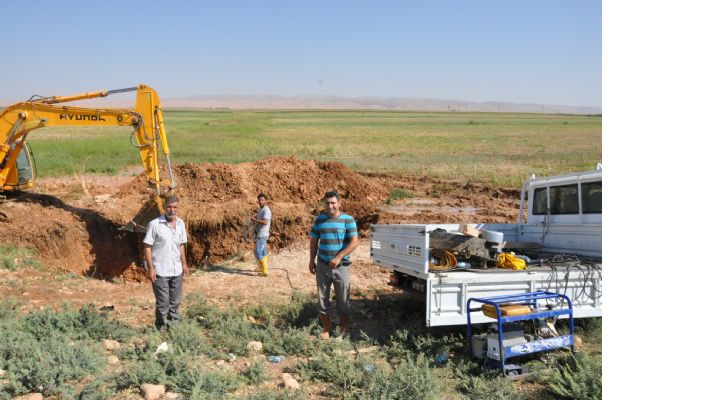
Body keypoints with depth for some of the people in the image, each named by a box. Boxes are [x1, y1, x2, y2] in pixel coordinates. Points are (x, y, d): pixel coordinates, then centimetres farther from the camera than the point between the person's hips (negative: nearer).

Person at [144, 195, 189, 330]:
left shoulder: (181, 224, 4)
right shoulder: (155, 224, -14)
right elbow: (147, 246, -11)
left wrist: (184, 263, 13)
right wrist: (151, 268, -15)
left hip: (177, 270, 5)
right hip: (160, 271, -5)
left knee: (175, 302, 15)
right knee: (162, 303, 2)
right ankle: (161, 329, 16)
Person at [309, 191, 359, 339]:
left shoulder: (348, 220, -6)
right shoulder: (319, 220, 5)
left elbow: (354, 242, -13)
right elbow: (314, 241, 13)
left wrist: (338, 257, -20)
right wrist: (312, 261, 8)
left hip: (341, 266, -3)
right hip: (322, 265, 3)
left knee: (343, 299, 6)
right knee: (322, 298, 6)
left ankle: (344, 328, 22)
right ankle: (326, 328, 19)